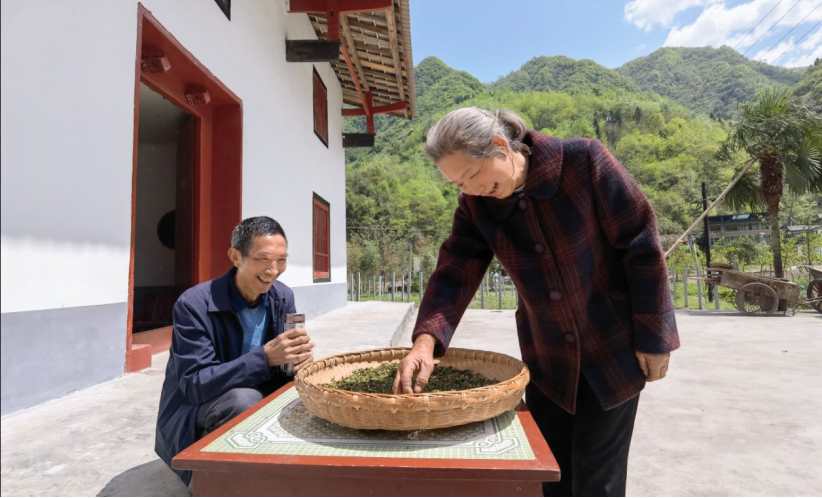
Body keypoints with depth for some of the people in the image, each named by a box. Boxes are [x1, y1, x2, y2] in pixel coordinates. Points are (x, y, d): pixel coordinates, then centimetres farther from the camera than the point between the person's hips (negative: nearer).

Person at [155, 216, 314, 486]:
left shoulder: (283, 297, -7)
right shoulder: (193, 305, -22)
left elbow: (280, 371, -2)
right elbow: (195, 385, -26)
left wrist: (296, 361, -28)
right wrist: (266, 356, -37)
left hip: (247, 402, 5)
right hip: (193, 417, -4)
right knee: (245, 399, -34)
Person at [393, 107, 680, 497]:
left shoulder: (583, 161, -19)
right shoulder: (476, 206, -8)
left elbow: (640, 245, -15)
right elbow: (454, 274, -16)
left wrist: (653, 337, -12)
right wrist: (425, 341, -33)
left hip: (614, 350, -3)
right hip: (548, 359, 4)